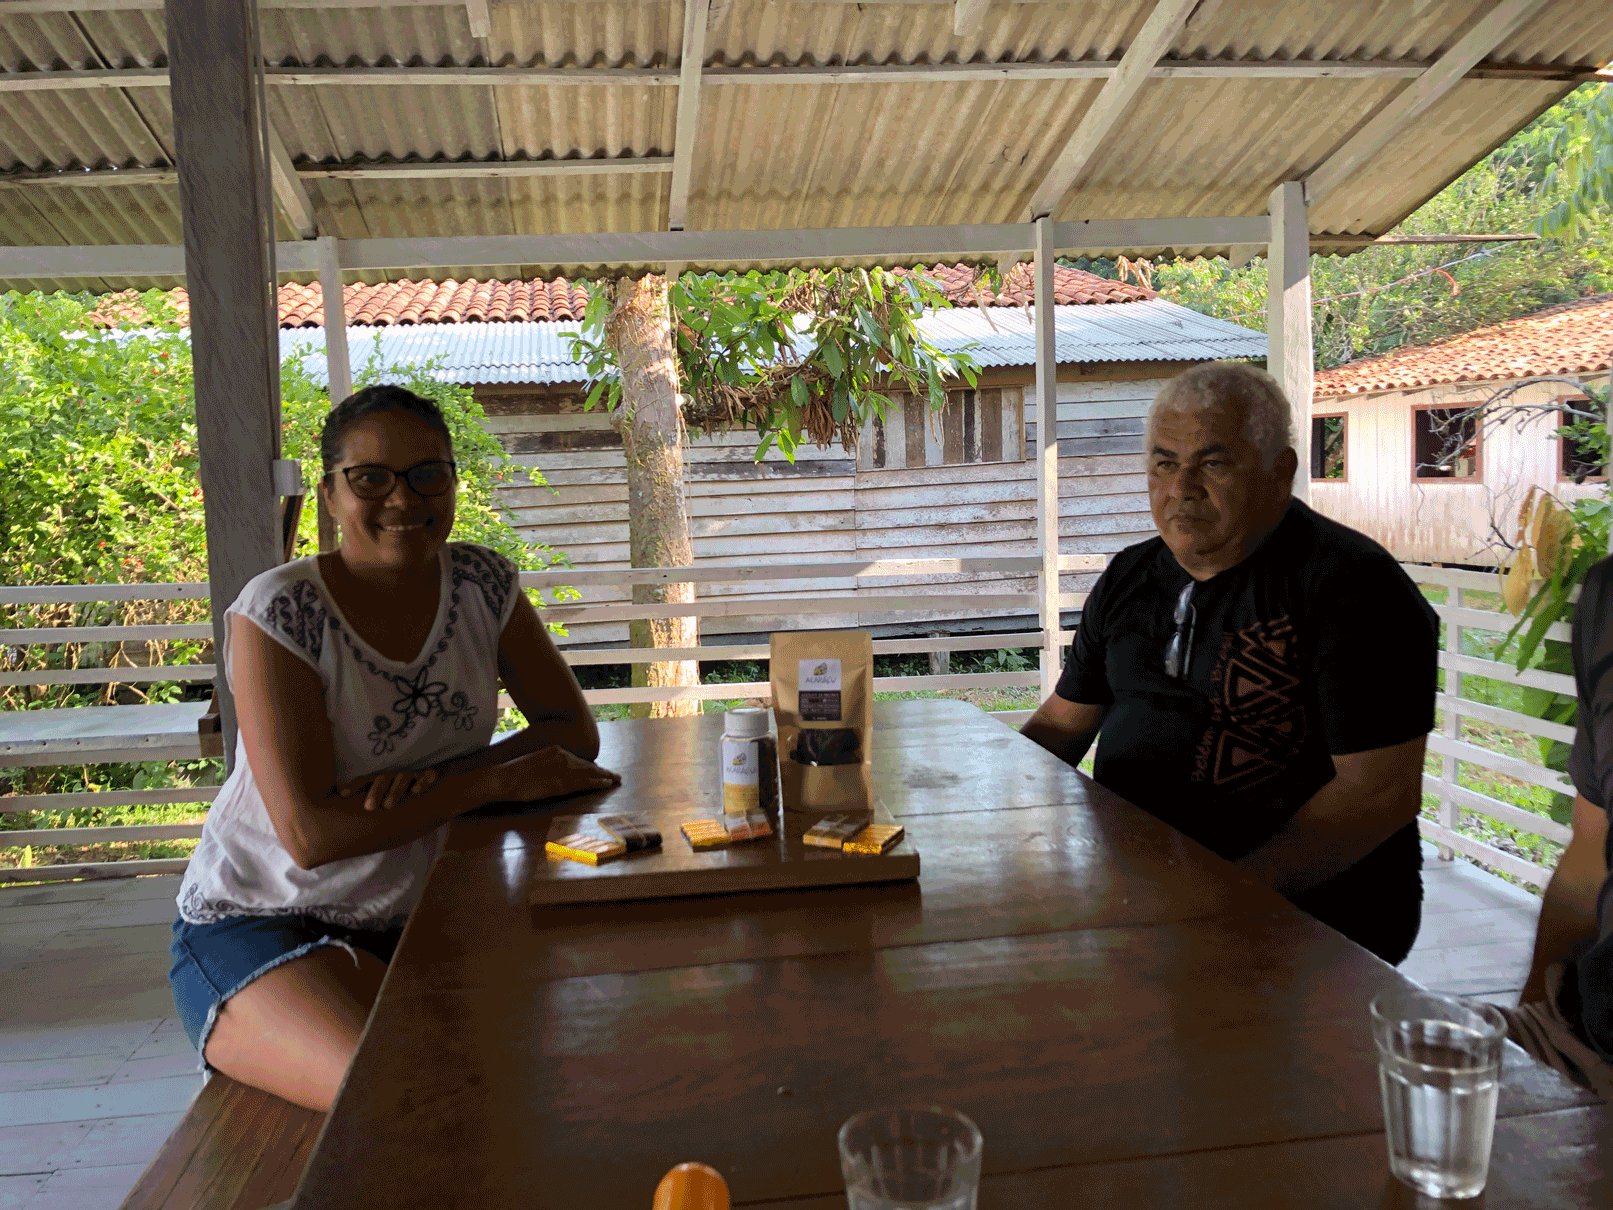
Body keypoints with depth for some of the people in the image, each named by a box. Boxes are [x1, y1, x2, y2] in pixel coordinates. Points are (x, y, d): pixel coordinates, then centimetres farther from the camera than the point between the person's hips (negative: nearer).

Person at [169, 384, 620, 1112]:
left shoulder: (481, 584, -2)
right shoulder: (279, 613, -17)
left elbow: (574, 732, -1)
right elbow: (311, 833, -22)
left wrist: (435, 776, -19)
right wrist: (501, 781, -21)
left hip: (414, 919, 5)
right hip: (256, 922, -4)